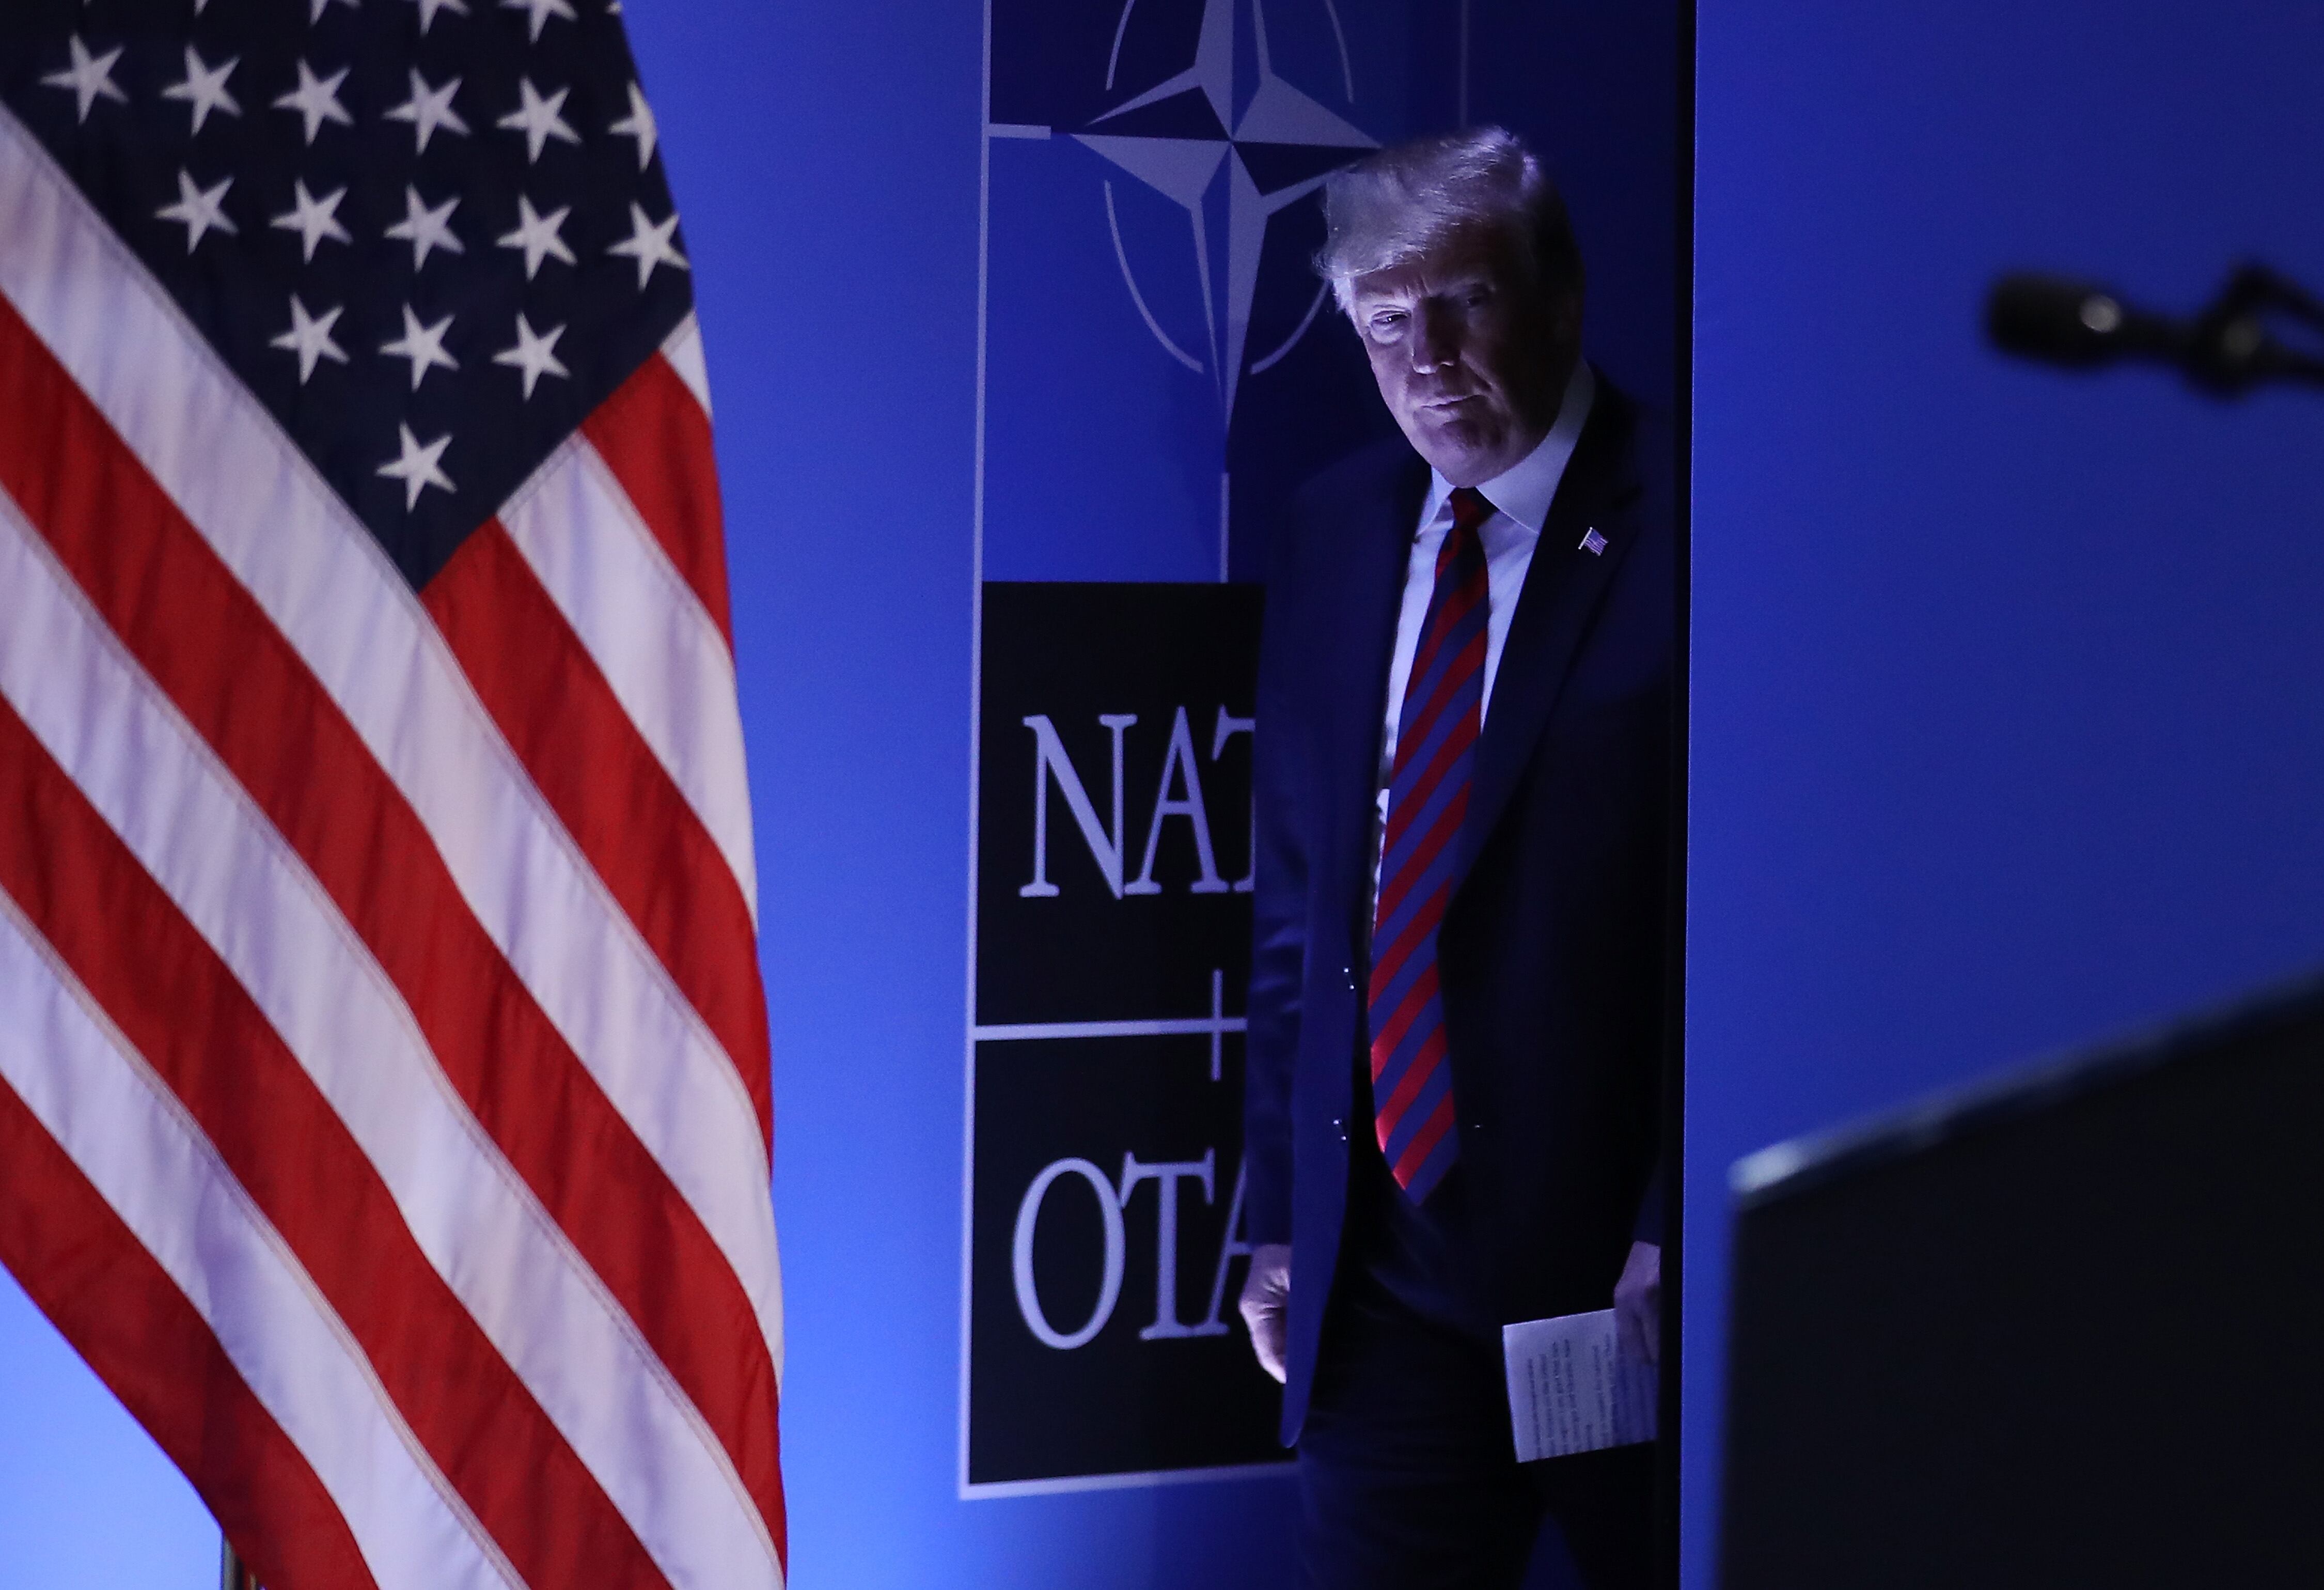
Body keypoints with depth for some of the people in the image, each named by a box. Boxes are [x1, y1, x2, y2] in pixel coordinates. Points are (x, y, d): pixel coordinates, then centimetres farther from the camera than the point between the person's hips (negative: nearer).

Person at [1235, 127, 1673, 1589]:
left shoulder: (1668, 525, -8)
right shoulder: (1335, 535, 10)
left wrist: (1673, 1236, -15)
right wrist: (1282, 1218, 12)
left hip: (1615, 1264, -5)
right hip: (1381, 1275, 5)